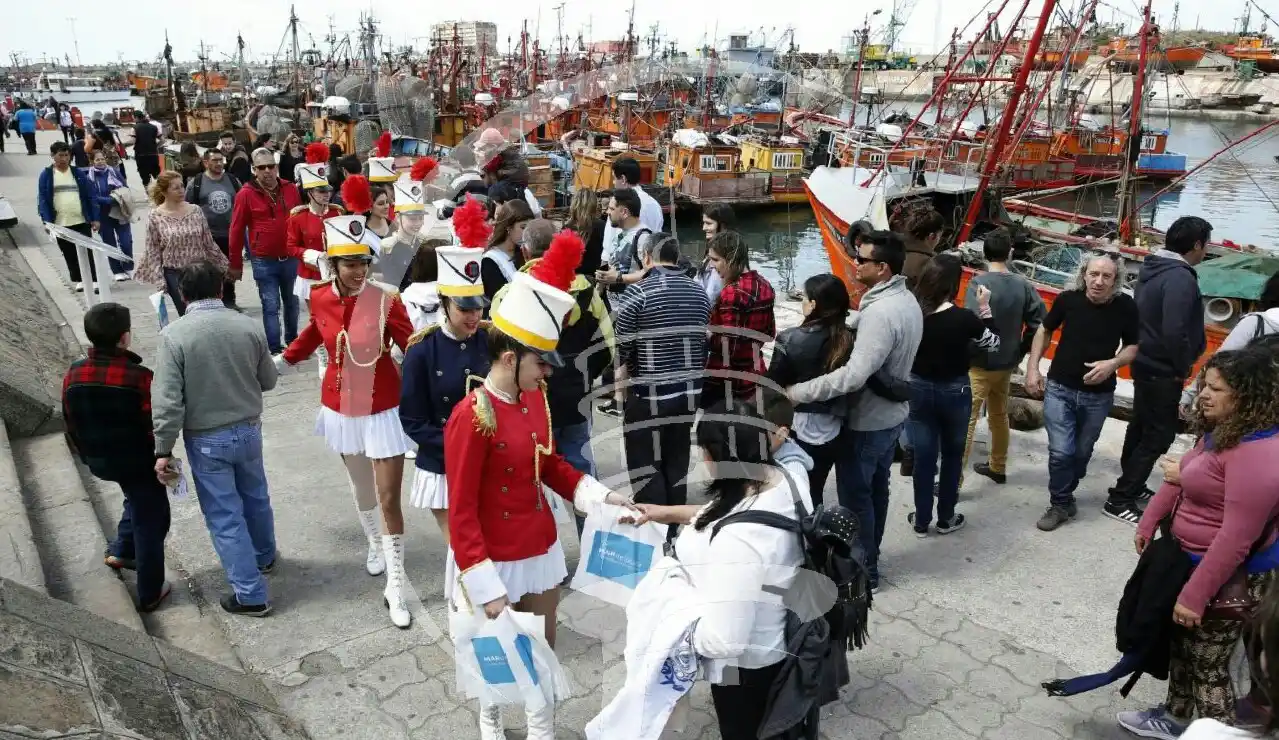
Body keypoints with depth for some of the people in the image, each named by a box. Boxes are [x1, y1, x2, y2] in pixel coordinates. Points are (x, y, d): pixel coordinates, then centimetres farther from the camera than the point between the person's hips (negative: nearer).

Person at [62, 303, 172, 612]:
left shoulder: (74, 374, -8)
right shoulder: (140, 376, -26)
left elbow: (71, 424, 3)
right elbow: (156, 427, -20)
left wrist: (87, 455, 19)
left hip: (99, 462, 6)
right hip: (138, 461, -6)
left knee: (137, 499, 34)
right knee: (149, 522, 10)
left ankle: (120, 550, 35)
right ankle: (150, 593, 20)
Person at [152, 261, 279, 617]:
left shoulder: (174, 334, -17)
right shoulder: (249, 327, -8)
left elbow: (167, 400, -18)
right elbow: (268, 381, 4)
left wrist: (163, 450, -9)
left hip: (206, 440, -4)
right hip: (249, 429, 4)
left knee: (225, 516, 6)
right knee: (255, 497, 25)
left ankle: (251, 594, 12)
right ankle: (264, 556, 48)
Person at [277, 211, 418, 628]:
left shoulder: (386, 300, -20)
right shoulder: (319, 298, -7)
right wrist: (283, 361, 13)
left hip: (383, 410, -4)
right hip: (340, 408, 4)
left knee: (389, 498, -3)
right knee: (360, 485, 23)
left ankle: (396, 586, 9)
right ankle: (375, 544, 49)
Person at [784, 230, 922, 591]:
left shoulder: (881, 312, -30)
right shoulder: (907, 300, 3)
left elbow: (855, 375, -37)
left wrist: (799, 392, -33)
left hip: (866, 421, -10)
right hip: (890, 414, 10)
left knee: (855, 496, 6)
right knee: (876, 489, 21)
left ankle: (862, 571, 20)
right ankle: (869, 559, 37)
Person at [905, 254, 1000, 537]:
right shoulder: (965, 318, -19)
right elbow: (994, 344, -3)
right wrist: (985, 309, 1)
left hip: (919, 389, 2)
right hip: (954, 391, -2)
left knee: (923, 456, 12)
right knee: (952, 455, 17)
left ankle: (921, 520, 21)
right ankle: (946, 518, 27)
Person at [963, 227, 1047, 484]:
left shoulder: (979, 283, -17)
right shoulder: (1024, 285, 1)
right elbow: (1038, 323, 0)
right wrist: (1020, 351, 11)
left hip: (980, 364, -6)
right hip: (1008, 364, 6)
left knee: (966, 420, -4)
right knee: (999, 415, 22)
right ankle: (997, 467, 36)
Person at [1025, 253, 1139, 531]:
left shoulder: (1126, 307, -13)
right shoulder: (1068, 299, -13)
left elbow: (1134, 346, 1)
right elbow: (1044, 331, 5)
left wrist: (1113, 363, -19)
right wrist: (1033, 368, -1)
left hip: (1098, 395, 1)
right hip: (1059, 388, -1)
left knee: (1081, 453, 15)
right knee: (1060, 452, -5)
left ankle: (1064, 494, 38)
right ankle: (1060, 504, 15)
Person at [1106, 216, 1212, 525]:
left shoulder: (1153, 269, 7)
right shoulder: (1180, 278, -24)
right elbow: (1174, 332, -32)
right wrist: (1183, 368, -16)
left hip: (1146, 363, 10)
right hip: (1163, 372, -10)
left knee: (1141, 428, 21)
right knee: (1159, 435, -2)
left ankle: (1132, 485, 36)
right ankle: (1119, 500, 3)